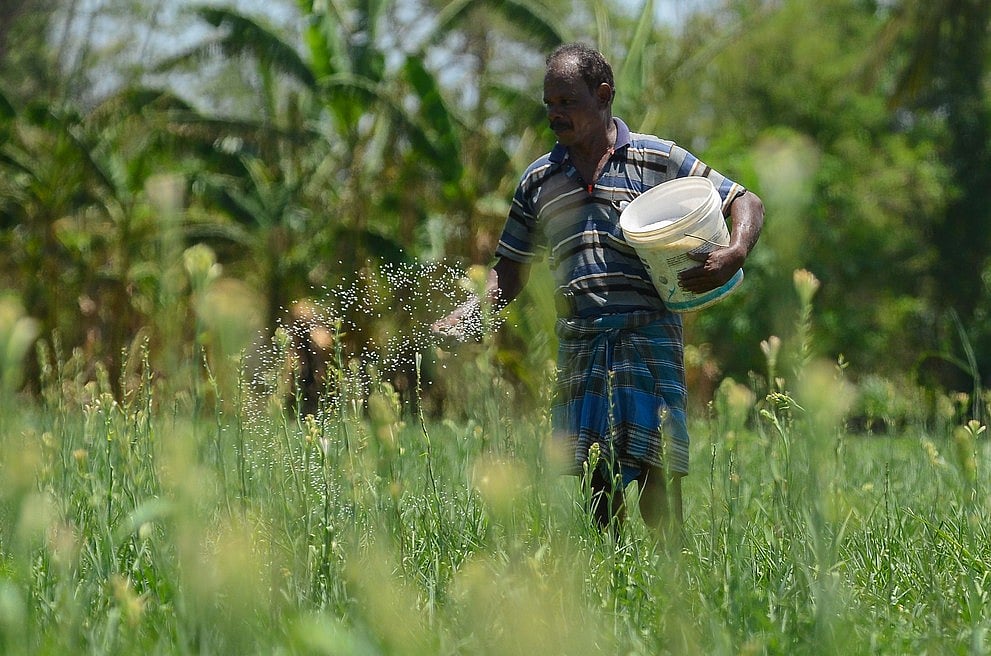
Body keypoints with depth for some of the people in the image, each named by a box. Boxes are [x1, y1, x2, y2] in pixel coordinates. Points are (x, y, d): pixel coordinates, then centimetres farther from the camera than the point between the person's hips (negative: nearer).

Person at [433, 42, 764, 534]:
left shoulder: (657, 160, 6)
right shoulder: (539, 181, 17)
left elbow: (746, 203, 9)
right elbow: (512, 269, 21)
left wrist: (733, 256, -11)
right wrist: (471, 312, 2)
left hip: (649, 340, -3)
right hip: (579, 348, 4)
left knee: (659, 502, -9)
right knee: (601, 492, 2)